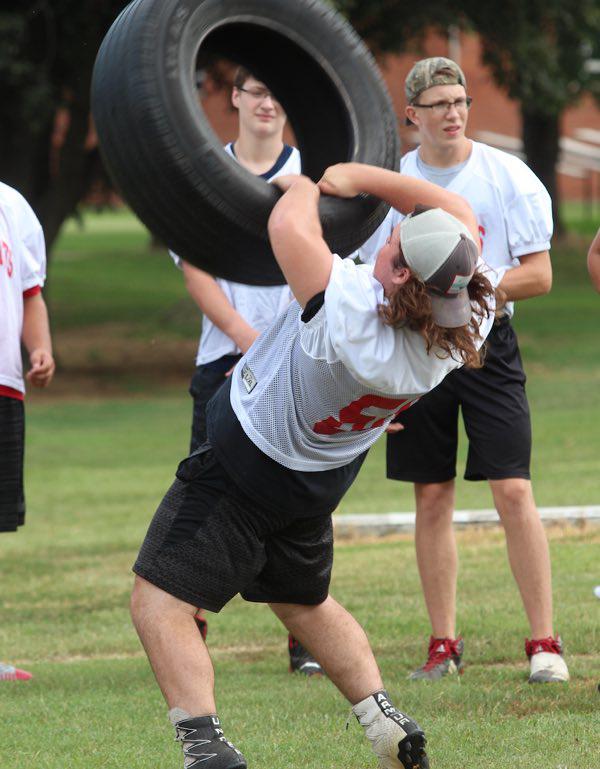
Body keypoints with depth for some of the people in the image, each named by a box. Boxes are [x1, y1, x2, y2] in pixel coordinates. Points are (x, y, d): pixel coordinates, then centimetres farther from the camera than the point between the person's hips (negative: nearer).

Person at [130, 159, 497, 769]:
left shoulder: (350, 309, -37)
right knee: (304, 602, 30)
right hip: (320, 483, 7)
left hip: (245, 464, -7)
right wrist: (356, 176, -2)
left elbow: (287, 227, -33)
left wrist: (302, 186, -9)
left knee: (159, 600, -2)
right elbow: (460, 216, -2)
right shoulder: (461, 329, -17)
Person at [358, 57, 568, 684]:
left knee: (513, 490, -10)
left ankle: (544, 643, -7)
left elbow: (539, 275, -4)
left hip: (486, 345, -3)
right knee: (431, 496, 5)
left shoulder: (507, 178, -2)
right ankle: (443, 644, 13)